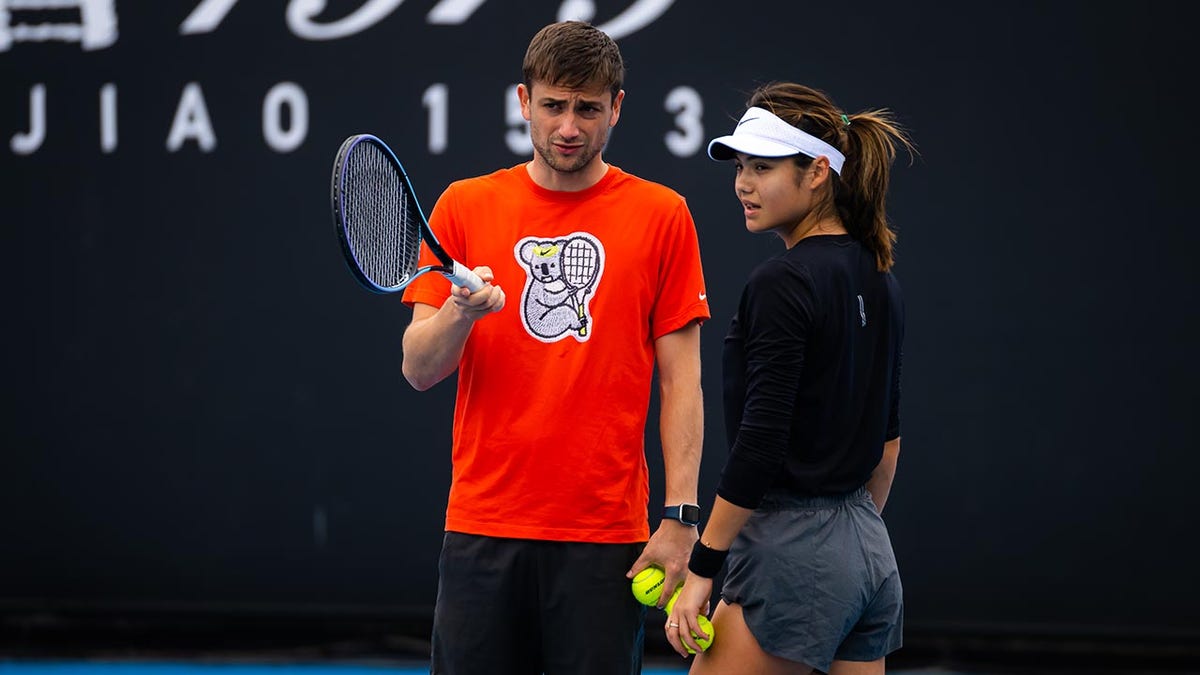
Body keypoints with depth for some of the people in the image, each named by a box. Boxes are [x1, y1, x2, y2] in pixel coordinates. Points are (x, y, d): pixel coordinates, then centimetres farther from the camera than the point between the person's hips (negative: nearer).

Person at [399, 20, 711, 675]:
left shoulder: (662, 215, 3)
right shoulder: (465, 206, 6)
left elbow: (680, 379, 3)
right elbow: (418, 369, 2)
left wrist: (679, 517, -6)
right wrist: (461, 311, -19)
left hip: (607, 534, -1)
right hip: (483, 528, 1)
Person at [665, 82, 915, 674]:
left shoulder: (781, 285, -15)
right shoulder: (878, 281, 12)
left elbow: (760, 444, -18)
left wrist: (701, 568, -14)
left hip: (793, 556, -9)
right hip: (870, 555, 9)